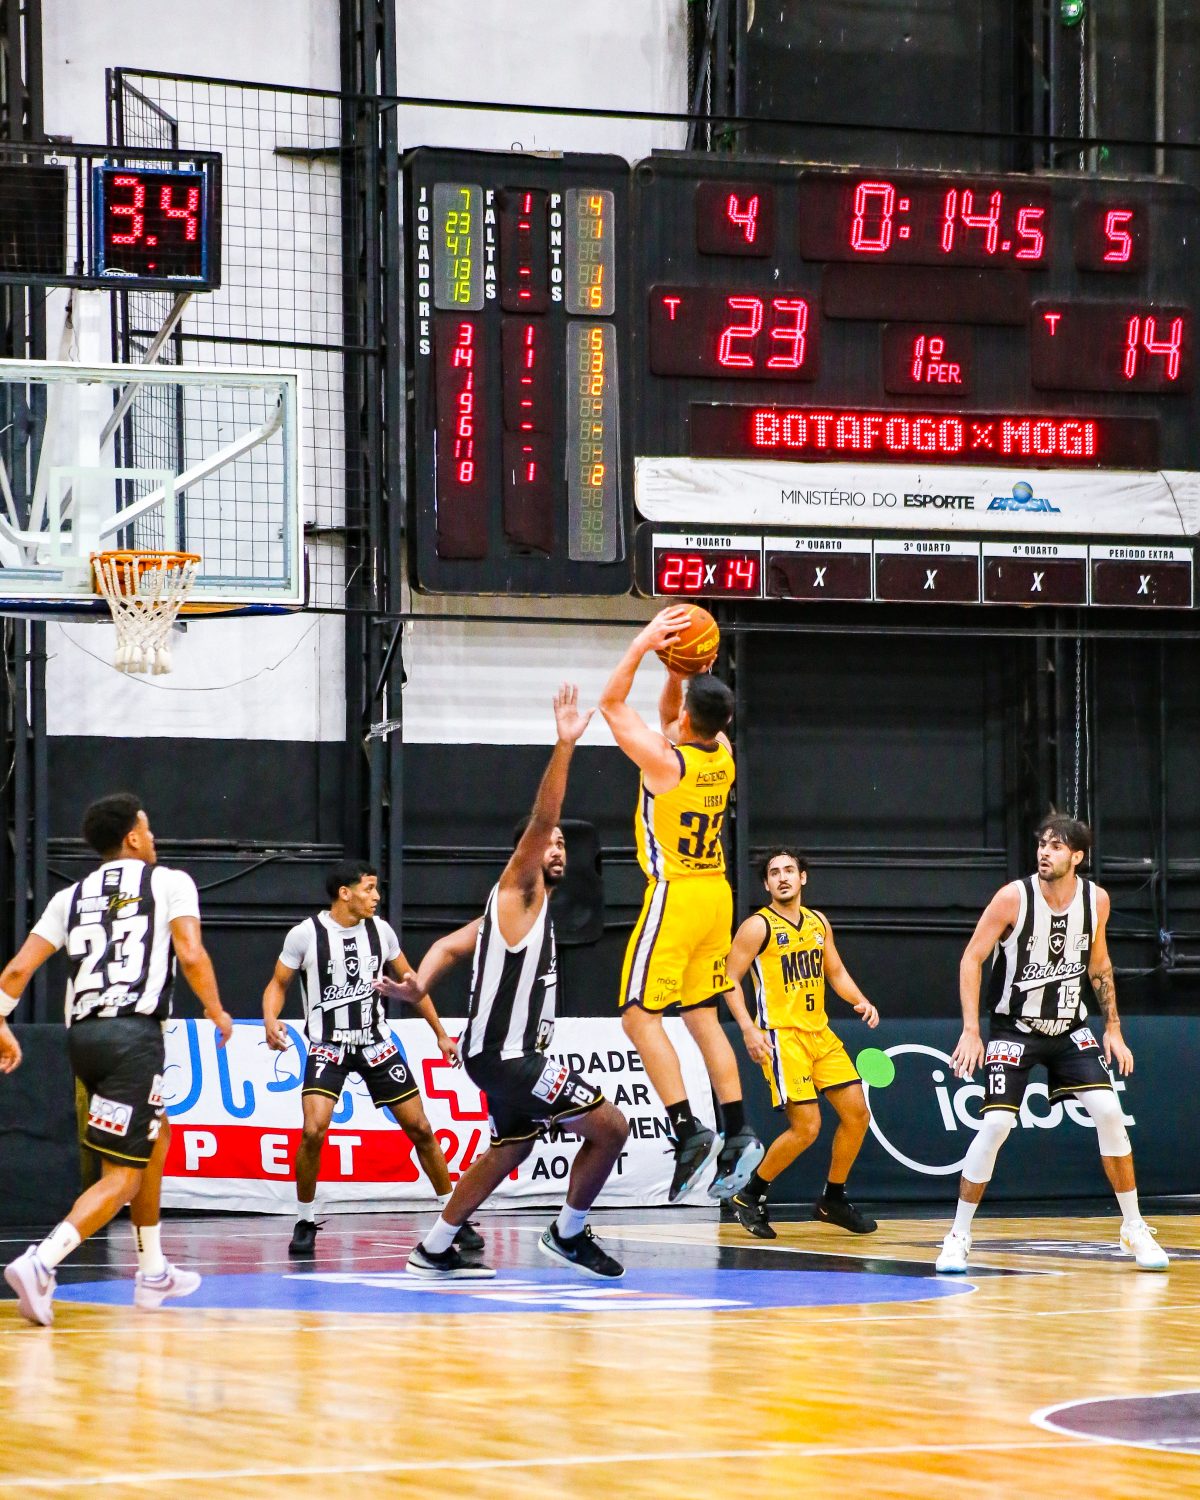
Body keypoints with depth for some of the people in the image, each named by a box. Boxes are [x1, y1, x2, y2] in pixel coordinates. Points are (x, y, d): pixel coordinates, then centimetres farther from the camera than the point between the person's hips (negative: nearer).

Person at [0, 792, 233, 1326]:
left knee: (156, 1136, 29)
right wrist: (216, 1012, 7)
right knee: (122, 1176, -8)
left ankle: (153, 1271, 31)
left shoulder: (72, 896, 19)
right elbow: (191, 956, -7)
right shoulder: (170, 881, 6)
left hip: (83, 1035, 6)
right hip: (134, 1032, -6)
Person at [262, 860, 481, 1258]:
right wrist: (271, 1019, -21)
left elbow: (409, 980, 12)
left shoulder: (380, 930, -1)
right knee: (313, 1131, -22)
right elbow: (278, 984, 0)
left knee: (420, 1129, 2)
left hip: (376, 1042, 3)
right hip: (328, 1045, -3)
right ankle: (305, 1223, -2)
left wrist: (441, 1033, 14)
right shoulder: (306, 934, -11)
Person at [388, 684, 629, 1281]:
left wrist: (419, 984, -5)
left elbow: (450, 945, 14)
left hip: (511, 1052, 10)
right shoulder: (518, 891, -8)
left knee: (511, 1149, 20)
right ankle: (568, 1234, 3)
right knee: (609, 1126, -10)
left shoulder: (528, 907, 19)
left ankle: (433, 1252, 25)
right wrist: (564, 746, -31)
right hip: (505, 1052, -10)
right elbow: (540, 820, -23)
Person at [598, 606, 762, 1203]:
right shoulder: (721, 754, 3)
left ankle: (690, 1132, -16)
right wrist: (679, 669, 9)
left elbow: (611, 703, -8)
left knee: (640, 1016, -5)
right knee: (701, 1016, 14)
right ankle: (737, 1134, 9)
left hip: (675, 895, -8)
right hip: (716, 893, 8)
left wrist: (646, 644, -7)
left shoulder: (665, 761, -18)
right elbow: (670, 718, 23)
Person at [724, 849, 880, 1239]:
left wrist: (860, 1001, 3)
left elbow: (836, 972, 22)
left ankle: (833, 1199, 19)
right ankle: (750, 1196, 2)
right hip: (781, 1036, -7)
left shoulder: (818, 923, 12)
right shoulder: (758, 927, -8)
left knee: (857, 1114, 4)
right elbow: (730, 980, -9)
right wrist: (749, 1029, -20)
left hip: (820, 1032, 7)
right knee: (806, 1126, -15)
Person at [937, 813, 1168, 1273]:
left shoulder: (1096, 900, -6)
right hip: (1014, 1028, -3)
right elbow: (971, 959, -12)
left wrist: (1113, 1028, 8)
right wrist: (971, 1031, -18)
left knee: (1109, 1112, -11)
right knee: (995, 1124, -16)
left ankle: (1135, 1230, 3)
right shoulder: (1013, 897, -18)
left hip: (1070, 1027, 3)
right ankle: (958, 1236, -2)